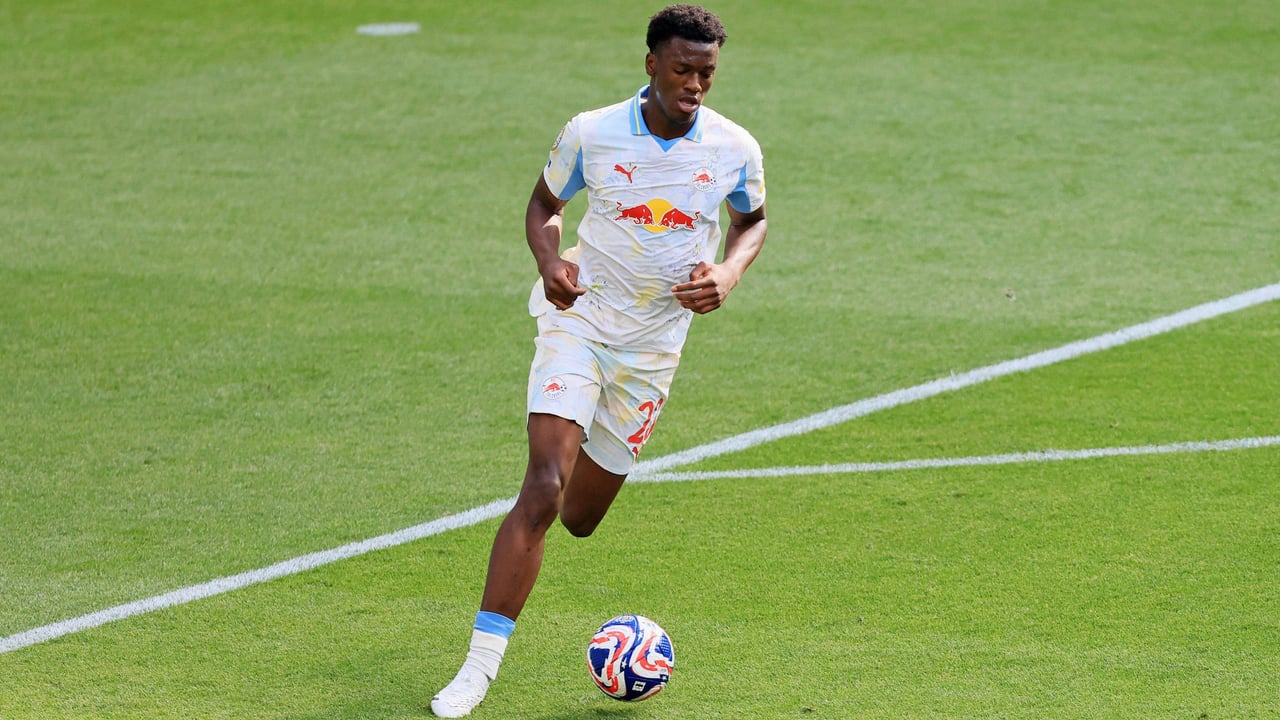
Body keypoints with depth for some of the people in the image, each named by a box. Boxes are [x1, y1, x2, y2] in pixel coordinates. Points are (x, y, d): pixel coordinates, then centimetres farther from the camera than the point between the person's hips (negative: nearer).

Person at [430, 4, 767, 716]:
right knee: (543, 489, -21)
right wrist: (549, 260, -15)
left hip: (655, 341, 2)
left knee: (580, 518, 11)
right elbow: (545, 203, 7)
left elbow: (753, 220, 12)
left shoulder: (736, 150, -8)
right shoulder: (590, 134, -11)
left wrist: (728, 273, -9)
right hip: (579, 317, -2)